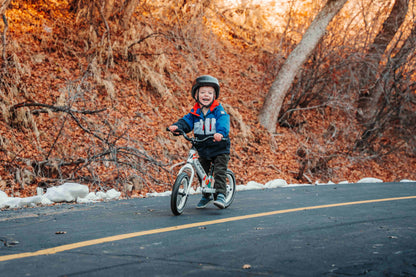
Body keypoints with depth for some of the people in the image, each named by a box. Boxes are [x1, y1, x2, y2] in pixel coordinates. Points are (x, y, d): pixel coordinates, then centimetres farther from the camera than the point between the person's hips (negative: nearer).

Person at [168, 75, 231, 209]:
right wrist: (176, 126, -26)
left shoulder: (218, 110, -10)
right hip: (202, 149, 5)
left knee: (220, 172, -13)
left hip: (219, 149, -5)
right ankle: (206, 196, 29)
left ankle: (221, 195, -9)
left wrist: (221, 133, -46)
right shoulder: (195, 112, 2)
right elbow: (186, 121, -4)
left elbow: (223, 122, -25)